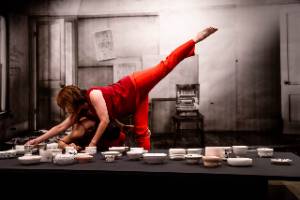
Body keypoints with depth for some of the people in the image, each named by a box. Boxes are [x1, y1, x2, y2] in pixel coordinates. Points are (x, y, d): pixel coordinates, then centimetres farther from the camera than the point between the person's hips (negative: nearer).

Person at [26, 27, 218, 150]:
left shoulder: (93, 95, -25)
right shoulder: (82, 111, 0)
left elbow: (105, 120, -28)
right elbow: (60, 127, 5)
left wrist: (92, 143, -21)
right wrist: (37, 140, 4)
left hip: (136, 87, -7)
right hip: (136, 102, 7)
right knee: (141, 132, 3)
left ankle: (196, 39, -4)